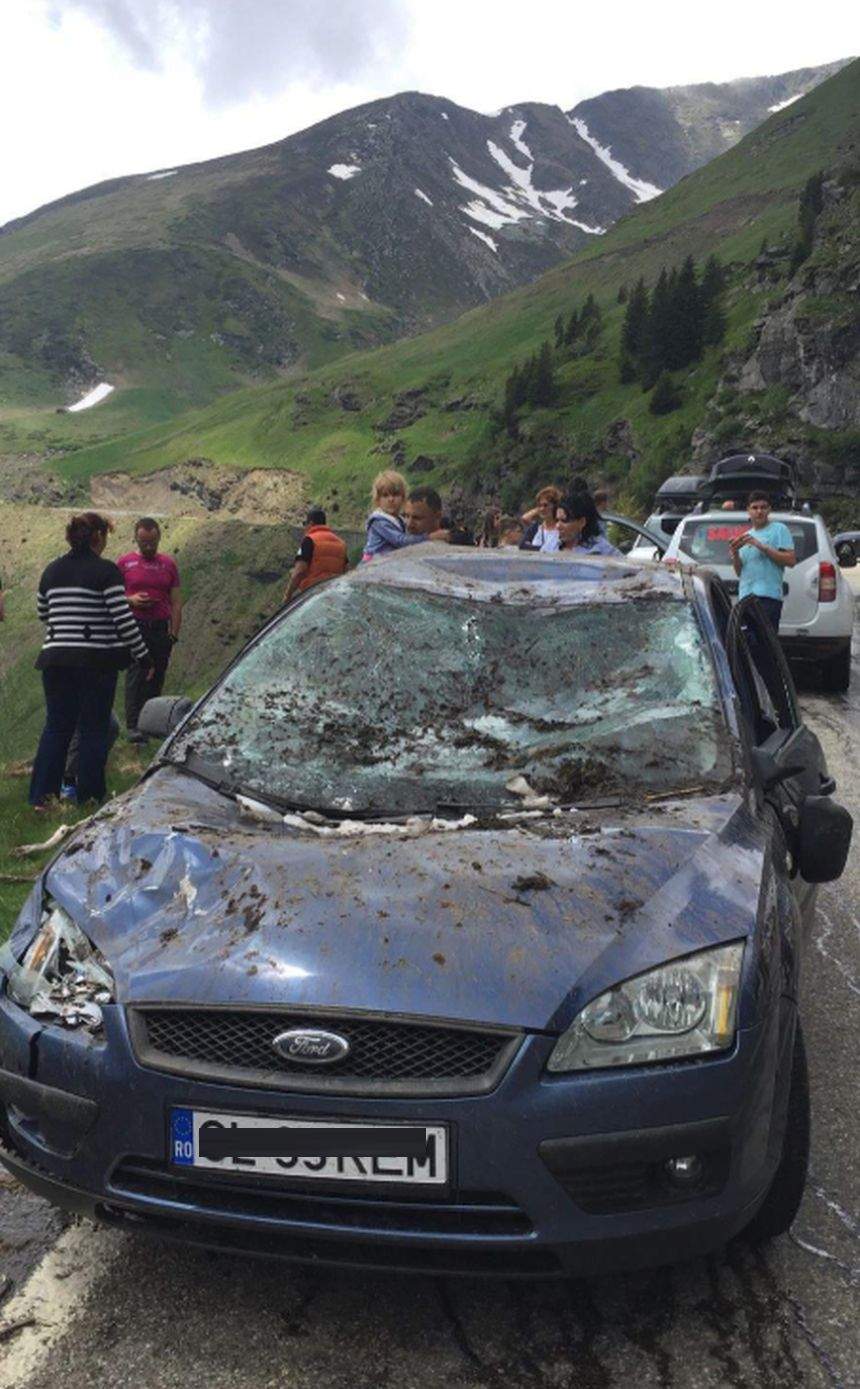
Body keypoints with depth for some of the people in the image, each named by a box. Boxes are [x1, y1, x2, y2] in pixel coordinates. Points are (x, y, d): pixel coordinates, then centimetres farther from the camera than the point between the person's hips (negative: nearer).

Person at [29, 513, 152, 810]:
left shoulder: (52, 570, 8)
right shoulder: (106, 571, -9)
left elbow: (42, 613, 18)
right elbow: (123, 619, -13)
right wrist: (143, 656, -6)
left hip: (55, 658, 5)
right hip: (97, 661, -5)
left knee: (55, 727, 12)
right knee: (94, 729, 5)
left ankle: (41, 796, 12)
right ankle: (89, 796, 10)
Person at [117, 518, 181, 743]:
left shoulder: (168, 564, 11)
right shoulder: (124, 563, 5)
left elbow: (176, 603, 10)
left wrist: (174, 633, 2)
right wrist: (131, 600, -12)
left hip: (161, 629, 3)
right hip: (135, 626, -3)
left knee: (156, 678, 7)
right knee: (136, 676, -11)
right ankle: (133, 725, -14)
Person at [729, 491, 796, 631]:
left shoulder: (779, 529, 5)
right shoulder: (746, 536, 24)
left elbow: (791, 560, -7)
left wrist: (761, 546, -10)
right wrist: (735, 553, 0)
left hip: (768, 597, -6)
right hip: (745, 597, 6)